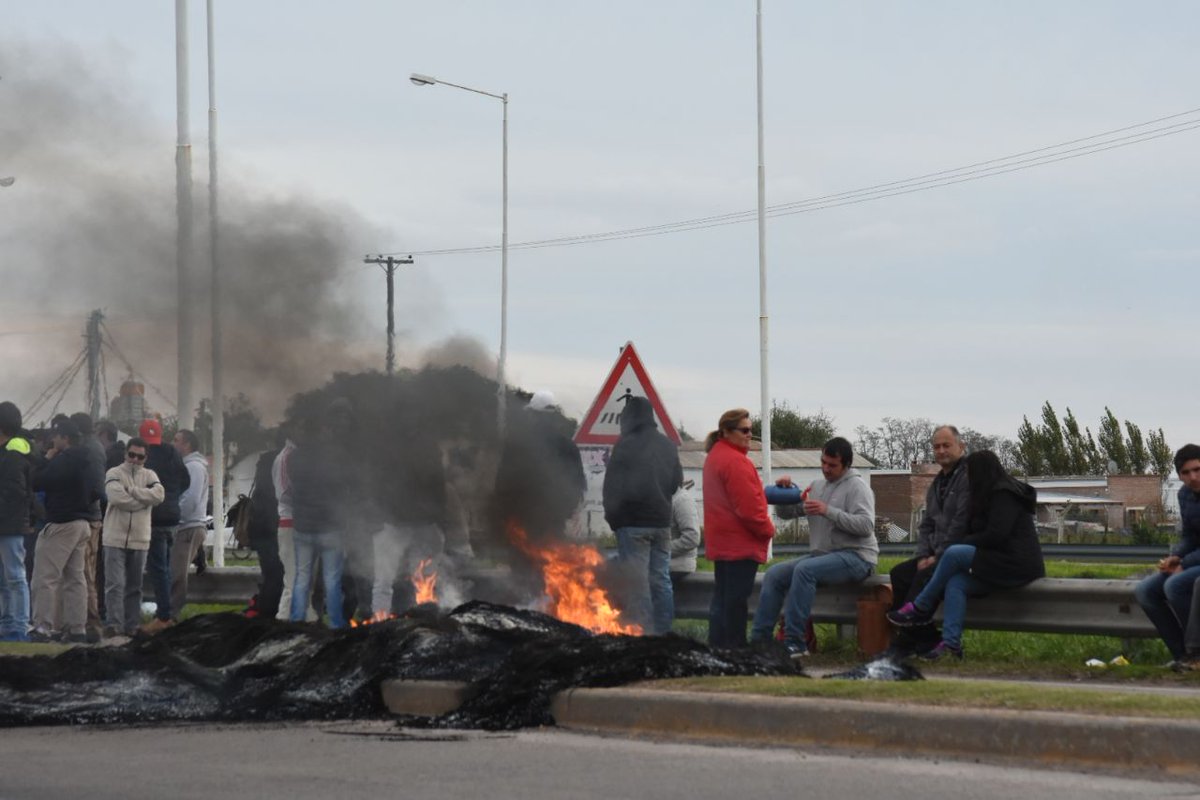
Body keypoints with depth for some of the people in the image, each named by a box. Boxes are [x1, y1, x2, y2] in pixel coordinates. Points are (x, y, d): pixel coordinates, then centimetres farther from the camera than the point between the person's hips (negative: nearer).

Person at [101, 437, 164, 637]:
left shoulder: (149, 475, 10)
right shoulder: (114, 474, -1)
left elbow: (158, 494, -9)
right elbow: (117, 497, -19)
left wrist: (132, 490, -13)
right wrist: (143, 500, -10)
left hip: (140, 540, 4)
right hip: (115, 538, -4)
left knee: (134, 586, 10)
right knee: (115, 585, -10)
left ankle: (131, 625, 17)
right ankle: (113, 624, -12)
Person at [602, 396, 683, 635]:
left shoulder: (626, 445, -11)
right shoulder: (668, 446, 10)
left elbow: (612, 485, -9)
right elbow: (677, 481, 19)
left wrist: (612, 516, 1)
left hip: (633, 523, -6)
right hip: (661, 522, 6)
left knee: (638, 582, -5)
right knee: (661, 580, 10)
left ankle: (643, 632, -8)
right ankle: (663, 632, 11)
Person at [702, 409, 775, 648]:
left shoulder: (714, 457, 16)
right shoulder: (735, 461, -18)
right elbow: (748, 507, -22)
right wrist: (768, 530, -6)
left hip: (721, 542, 10)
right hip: (740, 543, -10)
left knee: (721, 597, 13)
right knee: (736, 600, -7)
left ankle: (717, 647, 17)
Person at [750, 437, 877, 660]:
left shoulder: (857, 487, -6)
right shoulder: (817, 486, 15)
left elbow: (866, 526, -20)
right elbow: (786, 512, 16)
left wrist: (828, 511, -25)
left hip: (856, 557, -8)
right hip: (821, 555, 8)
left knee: (805, 570, -32)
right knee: (774, 575, -7)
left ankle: (794, 643, -32)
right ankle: (760, 640, -7)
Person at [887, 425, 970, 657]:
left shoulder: (967, 477, -11)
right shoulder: (937, 484, 20)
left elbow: (961, 523, -18)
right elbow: (926, 525, 20)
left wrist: (938, 557, -16)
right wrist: (923, 556, 2)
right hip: (937, 555, 9)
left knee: (925, 577, -28)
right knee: (899, 573, -8)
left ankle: (903, 645, -24)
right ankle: (928, 639, -10)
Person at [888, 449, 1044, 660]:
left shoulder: (1005, 495, -10)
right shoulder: (996, 494, 21)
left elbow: (996, 535, -19)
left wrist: (965, 542, -6)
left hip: (1017, 566, -9)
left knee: (953, 554, -20)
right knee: (955, 583, -11)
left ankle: (920, 609, -8)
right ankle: (951, 645, -22)